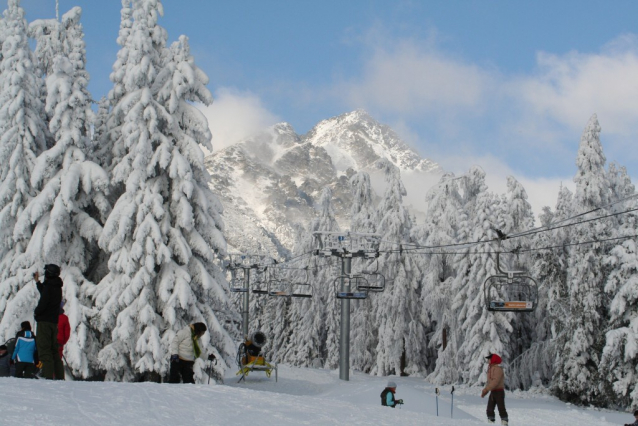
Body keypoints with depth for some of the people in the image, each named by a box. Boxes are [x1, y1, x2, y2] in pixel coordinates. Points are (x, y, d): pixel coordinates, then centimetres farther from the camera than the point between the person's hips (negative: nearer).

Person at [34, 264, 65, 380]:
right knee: (54, 350, 13)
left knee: (44, 349, -9)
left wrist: (36, 312, -1)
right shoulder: (57, 287, 14)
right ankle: (59, 376, 11)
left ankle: (48, 376, -15)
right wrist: (37, 282, 40)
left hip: (44, 321, -9)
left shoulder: (48, 287, -13)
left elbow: (43, 303, -20)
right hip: (54, 321, 9)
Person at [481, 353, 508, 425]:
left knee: (501, 408, -5)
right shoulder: (490, 369, 13)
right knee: (490, 409, 3)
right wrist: (484, 391, 12)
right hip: (493, 392, 8)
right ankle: (490, 422, 5)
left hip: (499, 391, -8)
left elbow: (495, 381, -24)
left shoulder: (498, 369, -15)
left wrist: (486, 389, -27)